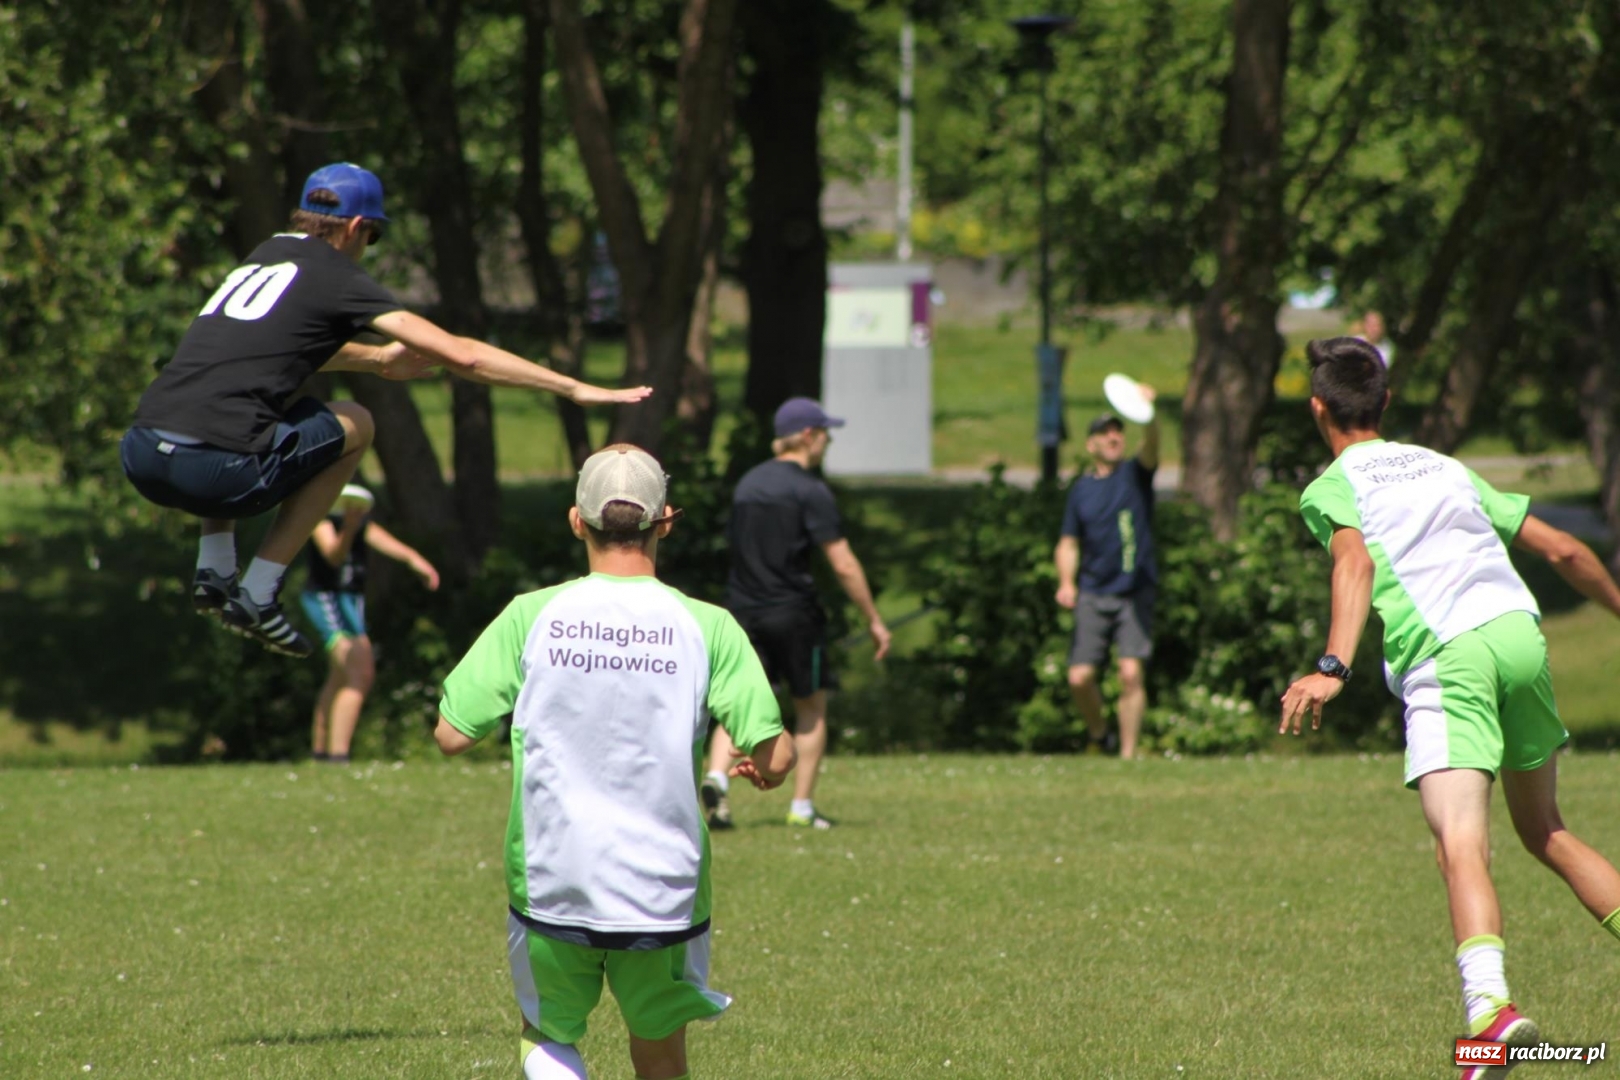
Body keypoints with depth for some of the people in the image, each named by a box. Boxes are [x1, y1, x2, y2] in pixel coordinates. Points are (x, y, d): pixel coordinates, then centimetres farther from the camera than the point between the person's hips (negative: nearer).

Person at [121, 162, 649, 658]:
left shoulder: (262, 256, 24)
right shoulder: (337, 277, 4)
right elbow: (459, 355, 1)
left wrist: (378, 360, 56)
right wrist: (575, 389, 7)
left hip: (139, 453, 7)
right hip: (214, 469, -7)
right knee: (352, 426, 18)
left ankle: (214, 570, 20)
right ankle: (258, 594, 10)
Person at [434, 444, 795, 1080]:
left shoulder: (533, 616, -6)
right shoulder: (706, 627, -6)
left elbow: (452, 736, -3)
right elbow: (775, 756, -9)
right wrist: (762, 771, 15)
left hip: (551, 883, 0)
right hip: (665, 893, 0)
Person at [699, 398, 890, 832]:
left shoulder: (748, 483, 11)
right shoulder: (809, 490, -10)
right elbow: (843, 564, -13)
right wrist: (874, 621, -6)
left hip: (742, 606, 5)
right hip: (792, 611, -5)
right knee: (811, 706, 11)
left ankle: (716, 776, -23)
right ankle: (802, 806, 11)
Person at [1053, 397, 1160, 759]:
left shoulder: (1135, 473, 3)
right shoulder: (1082, 489, 10)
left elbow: (1151, 445, -19)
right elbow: (1069, 543, 16)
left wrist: (1149, 414, -40)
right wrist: (1066, 582, -2)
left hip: (1135, 593, -2)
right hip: (1092, 594, 2)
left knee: (1131, 673, -14)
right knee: (1080, 678, -4)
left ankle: (1128, 754, -7)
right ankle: (1099, 734, 23)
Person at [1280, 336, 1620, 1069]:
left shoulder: (1330, 488, 11)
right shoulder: (1445, 468, 26)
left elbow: (1355, 561, -11)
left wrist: (1334, 667, -23)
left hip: (1443, 658, -5)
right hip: (1519, 631, 5)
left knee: (1462, 847, -19)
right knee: (1544, 831, 24)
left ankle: (1489, 1002, -42)